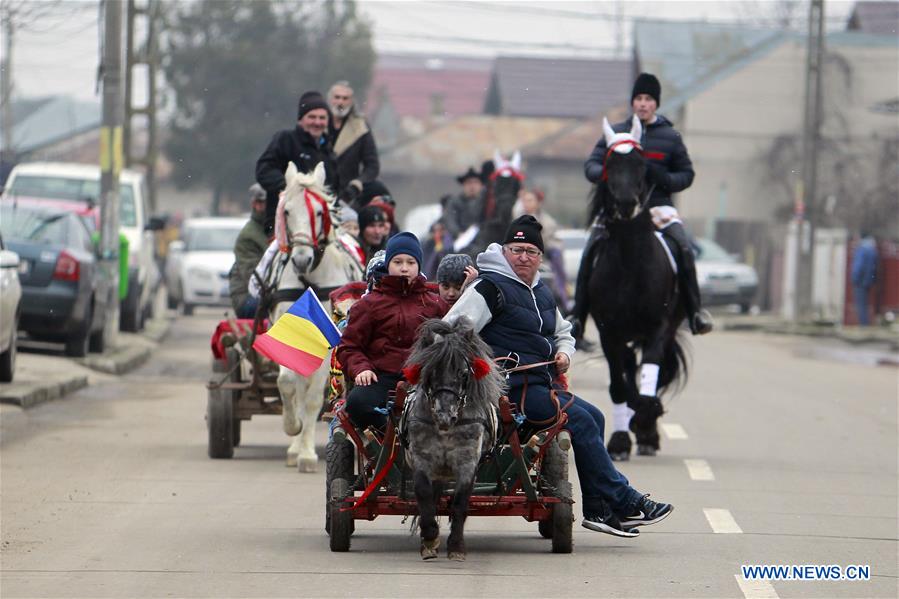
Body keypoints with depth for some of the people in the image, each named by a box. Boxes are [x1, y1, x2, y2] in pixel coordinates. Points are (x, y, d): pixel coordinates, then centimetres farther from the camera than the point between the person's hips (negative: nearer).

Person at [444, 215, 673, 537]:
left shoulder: (541, 293, 20)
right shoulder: (490, 288, -7)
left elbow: (563, 331, 35)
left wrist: (564, 353, 12)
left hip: (539, 385, 10)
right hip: (511, 388, -10)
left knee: (593, 417, 0)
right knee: (580, 420, -16)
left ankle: (598, 509, -1)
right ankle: (624, 501, -11)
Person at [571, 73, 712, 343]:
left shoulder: (670, 137, 10)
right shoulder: (615, 133, 12)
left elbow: (686, 174, 11)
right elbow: (591, 165, 10)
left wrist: (663, 178, -10)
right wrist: (605, 174, -14)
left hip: (658, 206, -1)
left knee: (684, 250, -24)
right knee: (590, 252, -18)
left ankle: (695, 311, -15)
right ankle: (578, 314, -10)